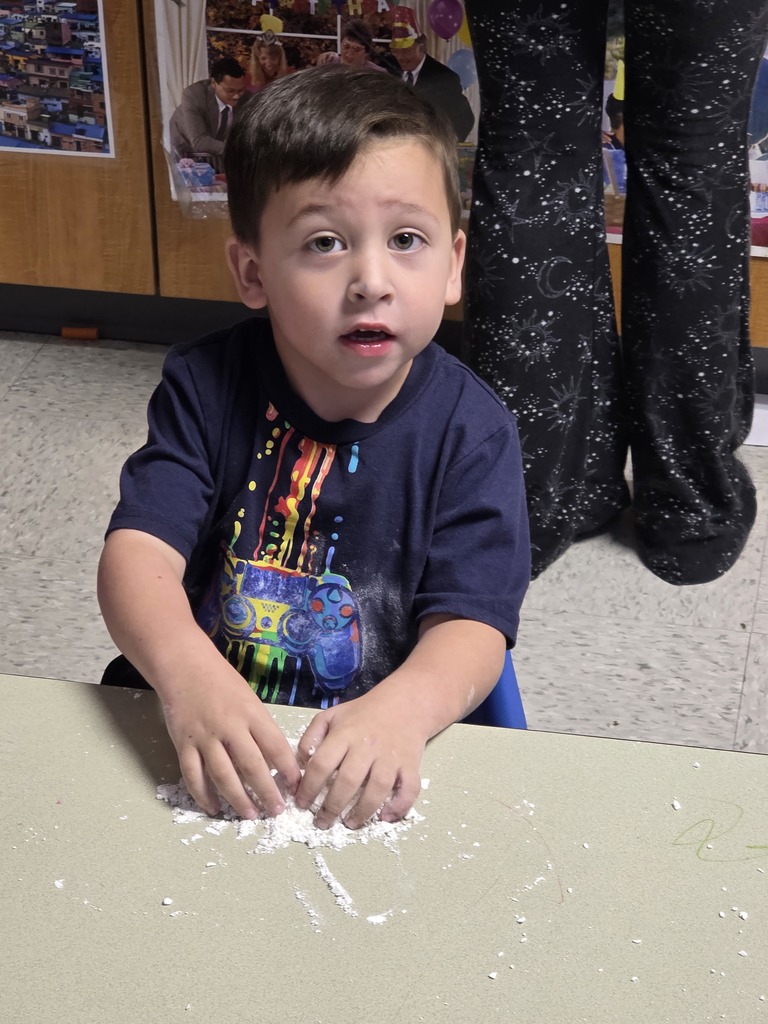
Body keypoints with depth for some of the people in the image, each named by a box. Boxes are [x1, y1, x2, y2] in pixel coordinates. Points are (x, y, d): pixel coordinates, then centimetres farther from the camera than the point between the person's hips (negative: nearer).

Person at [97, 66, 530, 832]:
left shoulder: (470, 430, -8)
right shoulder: (205, 387, -5)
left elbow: (473, 623, -14)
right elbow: (138, 547, -15)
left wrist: (400, 710, -36)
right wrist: (187, 671, -36)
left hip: (375, 754, 0)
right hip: (197, 734, 1)